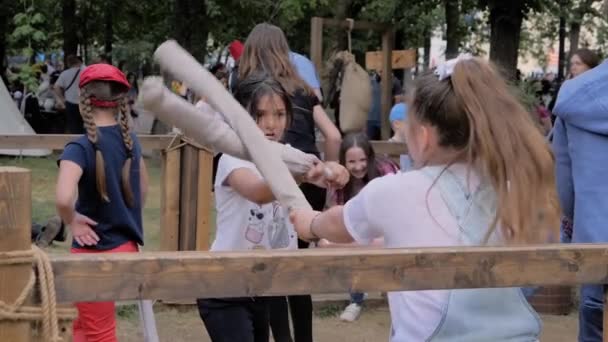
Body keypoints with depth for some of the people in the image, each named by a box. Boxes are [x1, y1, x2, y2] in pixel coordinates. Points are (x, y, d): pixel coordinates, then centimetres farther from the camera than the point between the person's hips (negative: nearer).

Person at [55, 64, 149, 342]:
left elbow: (63, 199, -36)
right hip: (126, 247, 7)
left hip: (96, 253, -7)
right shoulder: (129, 140, 2)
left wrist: (72, 222, -17)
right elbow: (142, 189, 17)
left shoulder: (81, 148, -20)